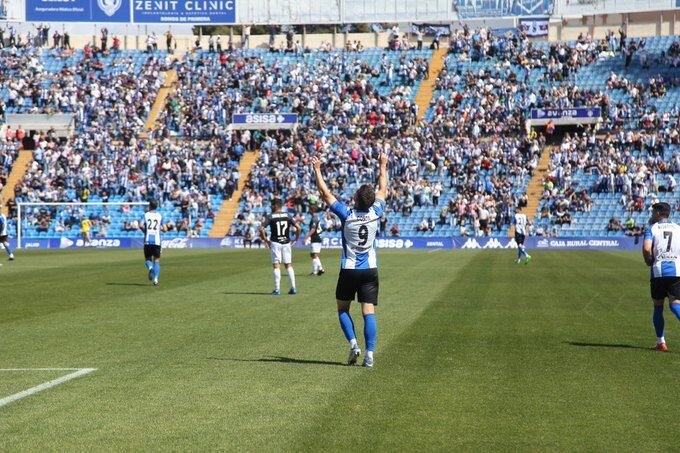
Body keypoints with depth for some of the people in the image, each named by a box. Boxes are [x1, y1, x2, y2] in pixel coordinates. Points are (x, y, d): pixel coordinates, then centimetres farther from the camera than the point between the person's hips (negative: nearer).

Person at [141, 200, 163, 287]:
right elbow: (161, 228, 12)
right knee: (156, 260, 5)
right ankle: (156, 279, -9)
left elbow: (141, 225, -12)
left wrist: (145, 230, 6)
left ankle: (150, 268, -21)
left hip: (147, 240, -1)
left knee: (148, 259, 13)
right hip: (157, 240, 1)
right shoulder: (160, 216, 7)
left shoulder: (146, 215, 2)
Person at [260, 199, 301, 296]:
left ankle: (277, 289, -4)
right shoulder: (287, 216, 5)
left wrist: (265, 240, -3)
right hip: (286, 242, 3)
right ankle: (293, 288, 7)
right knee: (289, 265, 11)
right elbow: (298, 227, 1)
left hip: (275, 243, -3)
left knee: (276, 266, -1)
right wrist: (296, 239, 11)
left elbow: (261, 229, -14)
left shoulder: (270, 217, -4)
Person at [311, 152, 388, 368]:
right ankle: (369, 354, -10)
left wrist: (317, 170, 1)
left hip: (349, 270, -2)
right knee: (369, 312, -2)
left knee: (343, 309, 14)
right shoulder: (375, 213, -5)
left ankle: (353, 344, -5)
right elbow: (383, 190, 12)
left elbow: (326, 193, -6)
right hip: (370, 270, 2)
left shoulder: (347, 214, -12)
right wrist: (383, 166, 23)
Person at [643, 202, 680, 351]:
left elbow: (646, 248, -11)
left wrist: (649, 262, 6)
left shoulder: (652, 228, 4)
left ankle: (660, 342, 12)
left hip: (659, 270, -2)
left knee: (658, 306, 12)